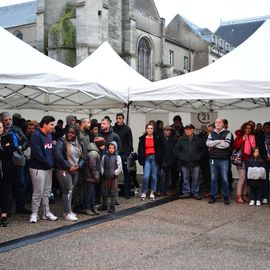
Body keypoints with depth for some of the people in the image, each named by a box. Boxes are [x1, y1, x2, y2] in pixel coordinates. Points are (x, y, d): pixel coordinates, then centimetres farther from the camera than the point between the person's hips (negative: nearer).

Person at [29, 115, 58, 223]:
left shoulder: (50, 135, 12)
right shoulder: (36, 135, -13)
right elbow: (37, 153, -20)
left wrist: (52, 163, 6)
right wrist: (48, 163, -13)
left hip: (49, 168, 8)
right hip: (38, 168, -7)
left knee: (46, 192, 13)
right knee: (38, 192, -3)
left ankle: (47, 213, 21)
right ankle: (34, 214, 8)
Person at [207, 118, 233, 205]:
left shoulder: (227, 133, 0)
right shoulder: (211, 133, 10)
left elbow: (226, 144, -15)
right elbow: (208, 143, -6)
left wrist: (214, 144, -9)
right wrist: (219, 141, -13)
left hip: (223, 159, -2)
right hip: (213, 159, 3)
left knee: (225, 179, 2)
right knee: (213, 178, 8)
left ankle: (226, 197, 13)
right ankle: (213, 196, 16)